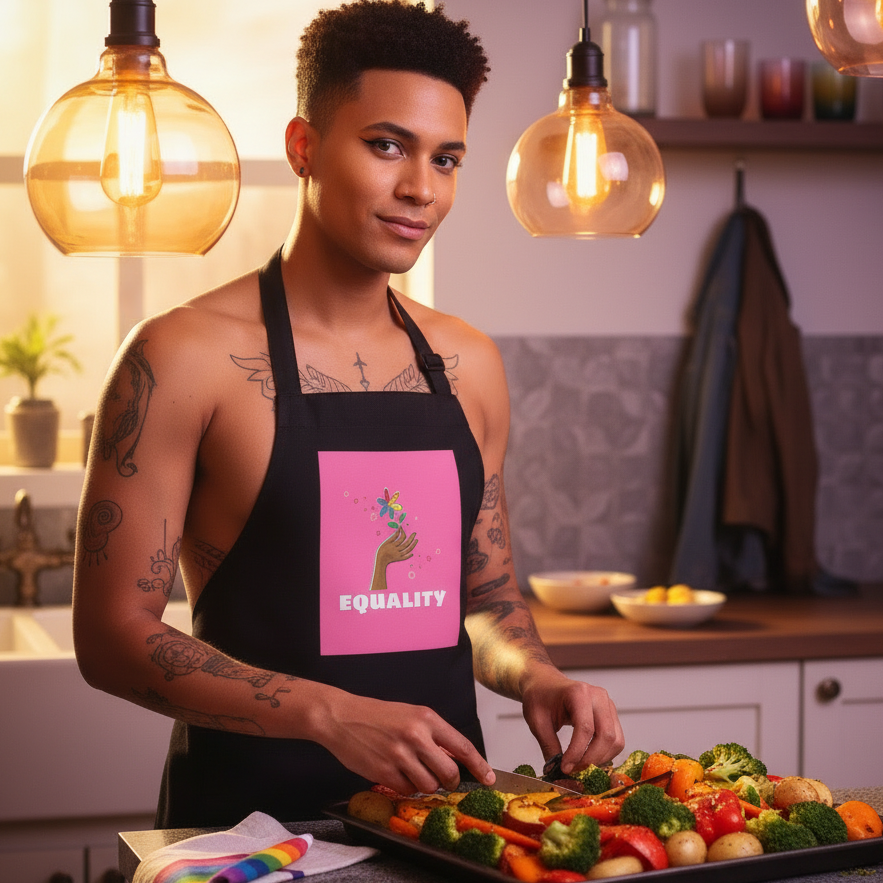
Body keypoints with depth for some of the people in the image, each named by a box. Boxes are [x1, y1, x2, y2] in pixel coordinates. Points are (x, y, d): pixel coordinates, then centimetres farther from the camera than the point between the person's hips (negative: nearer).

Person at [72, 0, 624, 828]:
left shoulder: (468, 365, 10)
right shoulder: (185, 356, -7)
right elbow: (111, 633, -10)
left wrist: (537, 680, -1)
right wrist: (329, 714, -19)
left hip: (442, 807, 5)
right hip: (251, 811, -4)